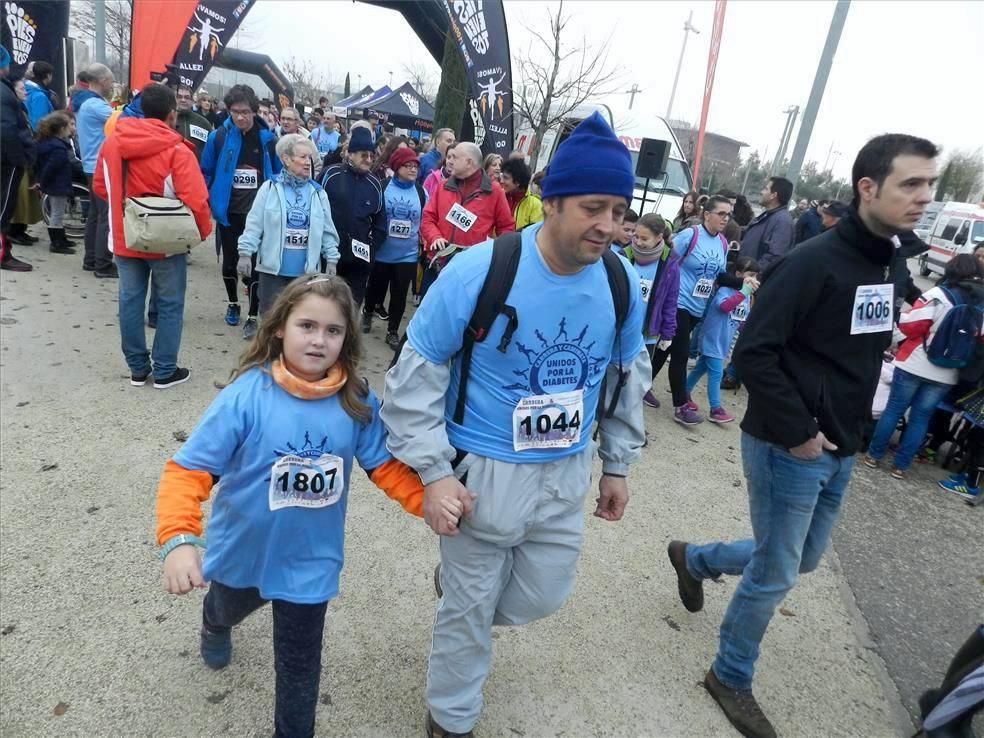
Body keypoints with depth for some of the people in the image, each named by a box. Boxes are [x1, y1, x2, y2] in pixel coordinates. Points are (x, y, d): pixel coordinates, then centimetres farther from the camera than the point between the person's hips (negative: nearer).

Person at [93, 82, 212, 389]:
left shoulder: (112, 143, 1)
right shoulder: (177, 151, -16)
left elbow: (100, 187, 11)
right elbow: (194, 201, -20)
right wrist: (203, 231, -3)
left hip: (125, 238, 5)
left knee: (130, 302, 12)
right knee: (169, 306, 7)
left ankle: (137, 368, 22)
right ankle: (164, 371, 13)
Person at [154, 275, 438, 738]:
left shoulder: (357, 402, -18)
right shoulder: (247, 394, -27)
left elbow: (384, 464, -9)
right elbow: (188, 470, -25)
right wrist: (179, 540, -39)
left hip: (309, 561, 0)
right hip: (243, 551, 1)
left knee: (299, 668, 15)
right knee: (228, 609, 36)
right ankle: (215, 625, 74)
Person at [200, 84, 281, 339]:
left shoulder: (266, 138, -4)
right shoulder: (219, 136, -5)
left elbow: (279, 174, 7)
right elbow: (206, 173, 3)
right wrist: (210, 203, -5)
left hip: (258, 213, -1)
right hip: (228, 212, 1)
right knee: (230, 261, 15)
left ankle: (253, 316, 6)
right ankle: (233, 303, 37)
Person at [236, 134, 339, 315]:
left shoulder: (318, 193, 5)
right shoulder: (270, 188, -2)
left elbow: (327, 230, 8)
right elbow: (254, 224, -2)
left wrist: (331, 259, 4)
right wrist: (245, 254, -7)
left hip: (306, 271, 2)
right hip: (273, 268, -2)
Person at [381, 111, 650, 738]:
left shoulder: (621, 282, -6)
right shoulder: (477, 273, -21)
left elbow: (629, 377, 9)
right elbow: (416, 376, -13)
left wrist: (617, 464, 12)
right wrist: (434, 472, -16)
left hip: (566, 474, 5)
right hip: (483, 472, -4)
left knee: (541, 597, 19)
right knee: (470, 608, 14)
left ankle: (463, 581, 52)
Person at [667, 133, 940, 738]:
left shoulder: (891, 264, 7)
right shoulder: (815, 261, -19)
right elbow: (753, 353, -23)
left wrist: (857, 429, 8)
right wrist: (797, 433, -20)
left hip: (840, 451, 8)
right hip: (789, 449, -8)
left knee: (804, 558, 22)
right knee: (777, 574, 6)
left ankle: (694, 558, 45)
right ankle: (732, 678, 31)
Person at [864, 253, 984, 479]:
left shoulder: (939, 295, -10)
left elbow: (911, 326, -11)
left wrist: (900, 316, 7)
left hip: (915, 365, -3)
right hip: (946, 375, 3)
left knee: (894, 409, 8)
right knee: (921, 417, 11)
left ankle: (874, 455, 16)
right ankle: (901, 465, 15)